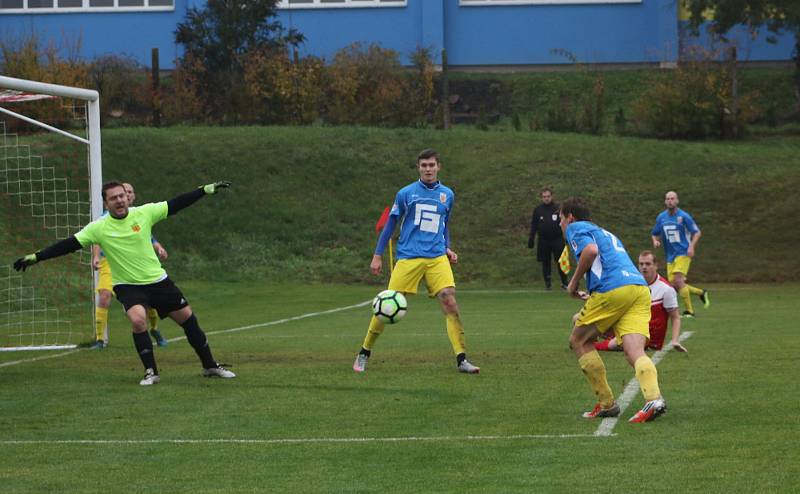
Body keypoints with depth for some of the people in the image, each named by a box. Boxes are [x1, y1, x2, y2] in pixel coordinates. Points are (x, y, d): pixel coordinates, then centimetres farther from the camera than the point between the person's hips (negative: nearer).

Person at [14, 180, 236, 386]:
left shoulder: (144, 213, -8)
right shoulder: (99, 228, -11)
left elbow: (176, 204, -2)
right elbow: (68, 245, -11)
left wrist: (207, 190, -3)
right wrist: (34, 258, -17)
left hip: (158, 280, 3)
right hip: (127, 285, -2)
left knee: (188, 318, 7)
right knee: (138, 319, -29)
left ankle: (210, 366, 26)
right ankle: (151, 373, -15)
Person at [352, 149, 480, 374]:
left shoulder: (447, 195, 11)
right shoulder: (406, 193, 2)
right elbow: (390, 225, 8)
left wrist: (447, 248, 10)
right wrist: (377, 256, 6)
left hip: (437, 258, 2)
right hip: (408, 257, -2)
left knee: (450, 302, -14)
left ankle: (461, 360, -12)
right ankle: (364, 354, 14)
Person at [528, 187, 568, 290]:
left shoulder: (558, 208, 2)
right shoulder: (537, 210, 5)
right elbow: (533, 226, 9)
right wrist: (531, 239, 4)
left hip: (557, 239, -1)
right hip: (544, 241, 1)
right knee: (545, 262, 4)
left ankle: (564, 283, 6)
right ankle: (547, 283, 13)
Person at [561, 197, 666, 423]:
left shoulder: (576, 228, 11)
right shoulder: (606, 234, 36)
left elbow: (590, 250, -11)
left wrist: (574, 282, 1)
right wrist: (591, 297, 45)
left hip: (613, 289, -7)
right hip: (641, 288, 7)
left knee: (579, 341, 13)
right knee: (635, 351, -7)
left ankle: (606, 403, 8)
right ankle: (654, 398, -35)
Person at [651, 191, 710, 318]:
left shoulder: (684, 216, -7)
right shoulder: (661, 217, 8)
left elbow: (697, 232, -2)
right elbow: (655, 234, 19)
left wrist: (692, 246, -18)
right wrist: (655, 241, -4)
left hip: (683, 254, -6)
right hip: (670, 256, 6)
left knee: (678, 281, -22)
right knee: (674, 286, 0)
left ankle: (689, 311, -12)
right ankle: (700, 292, 23)